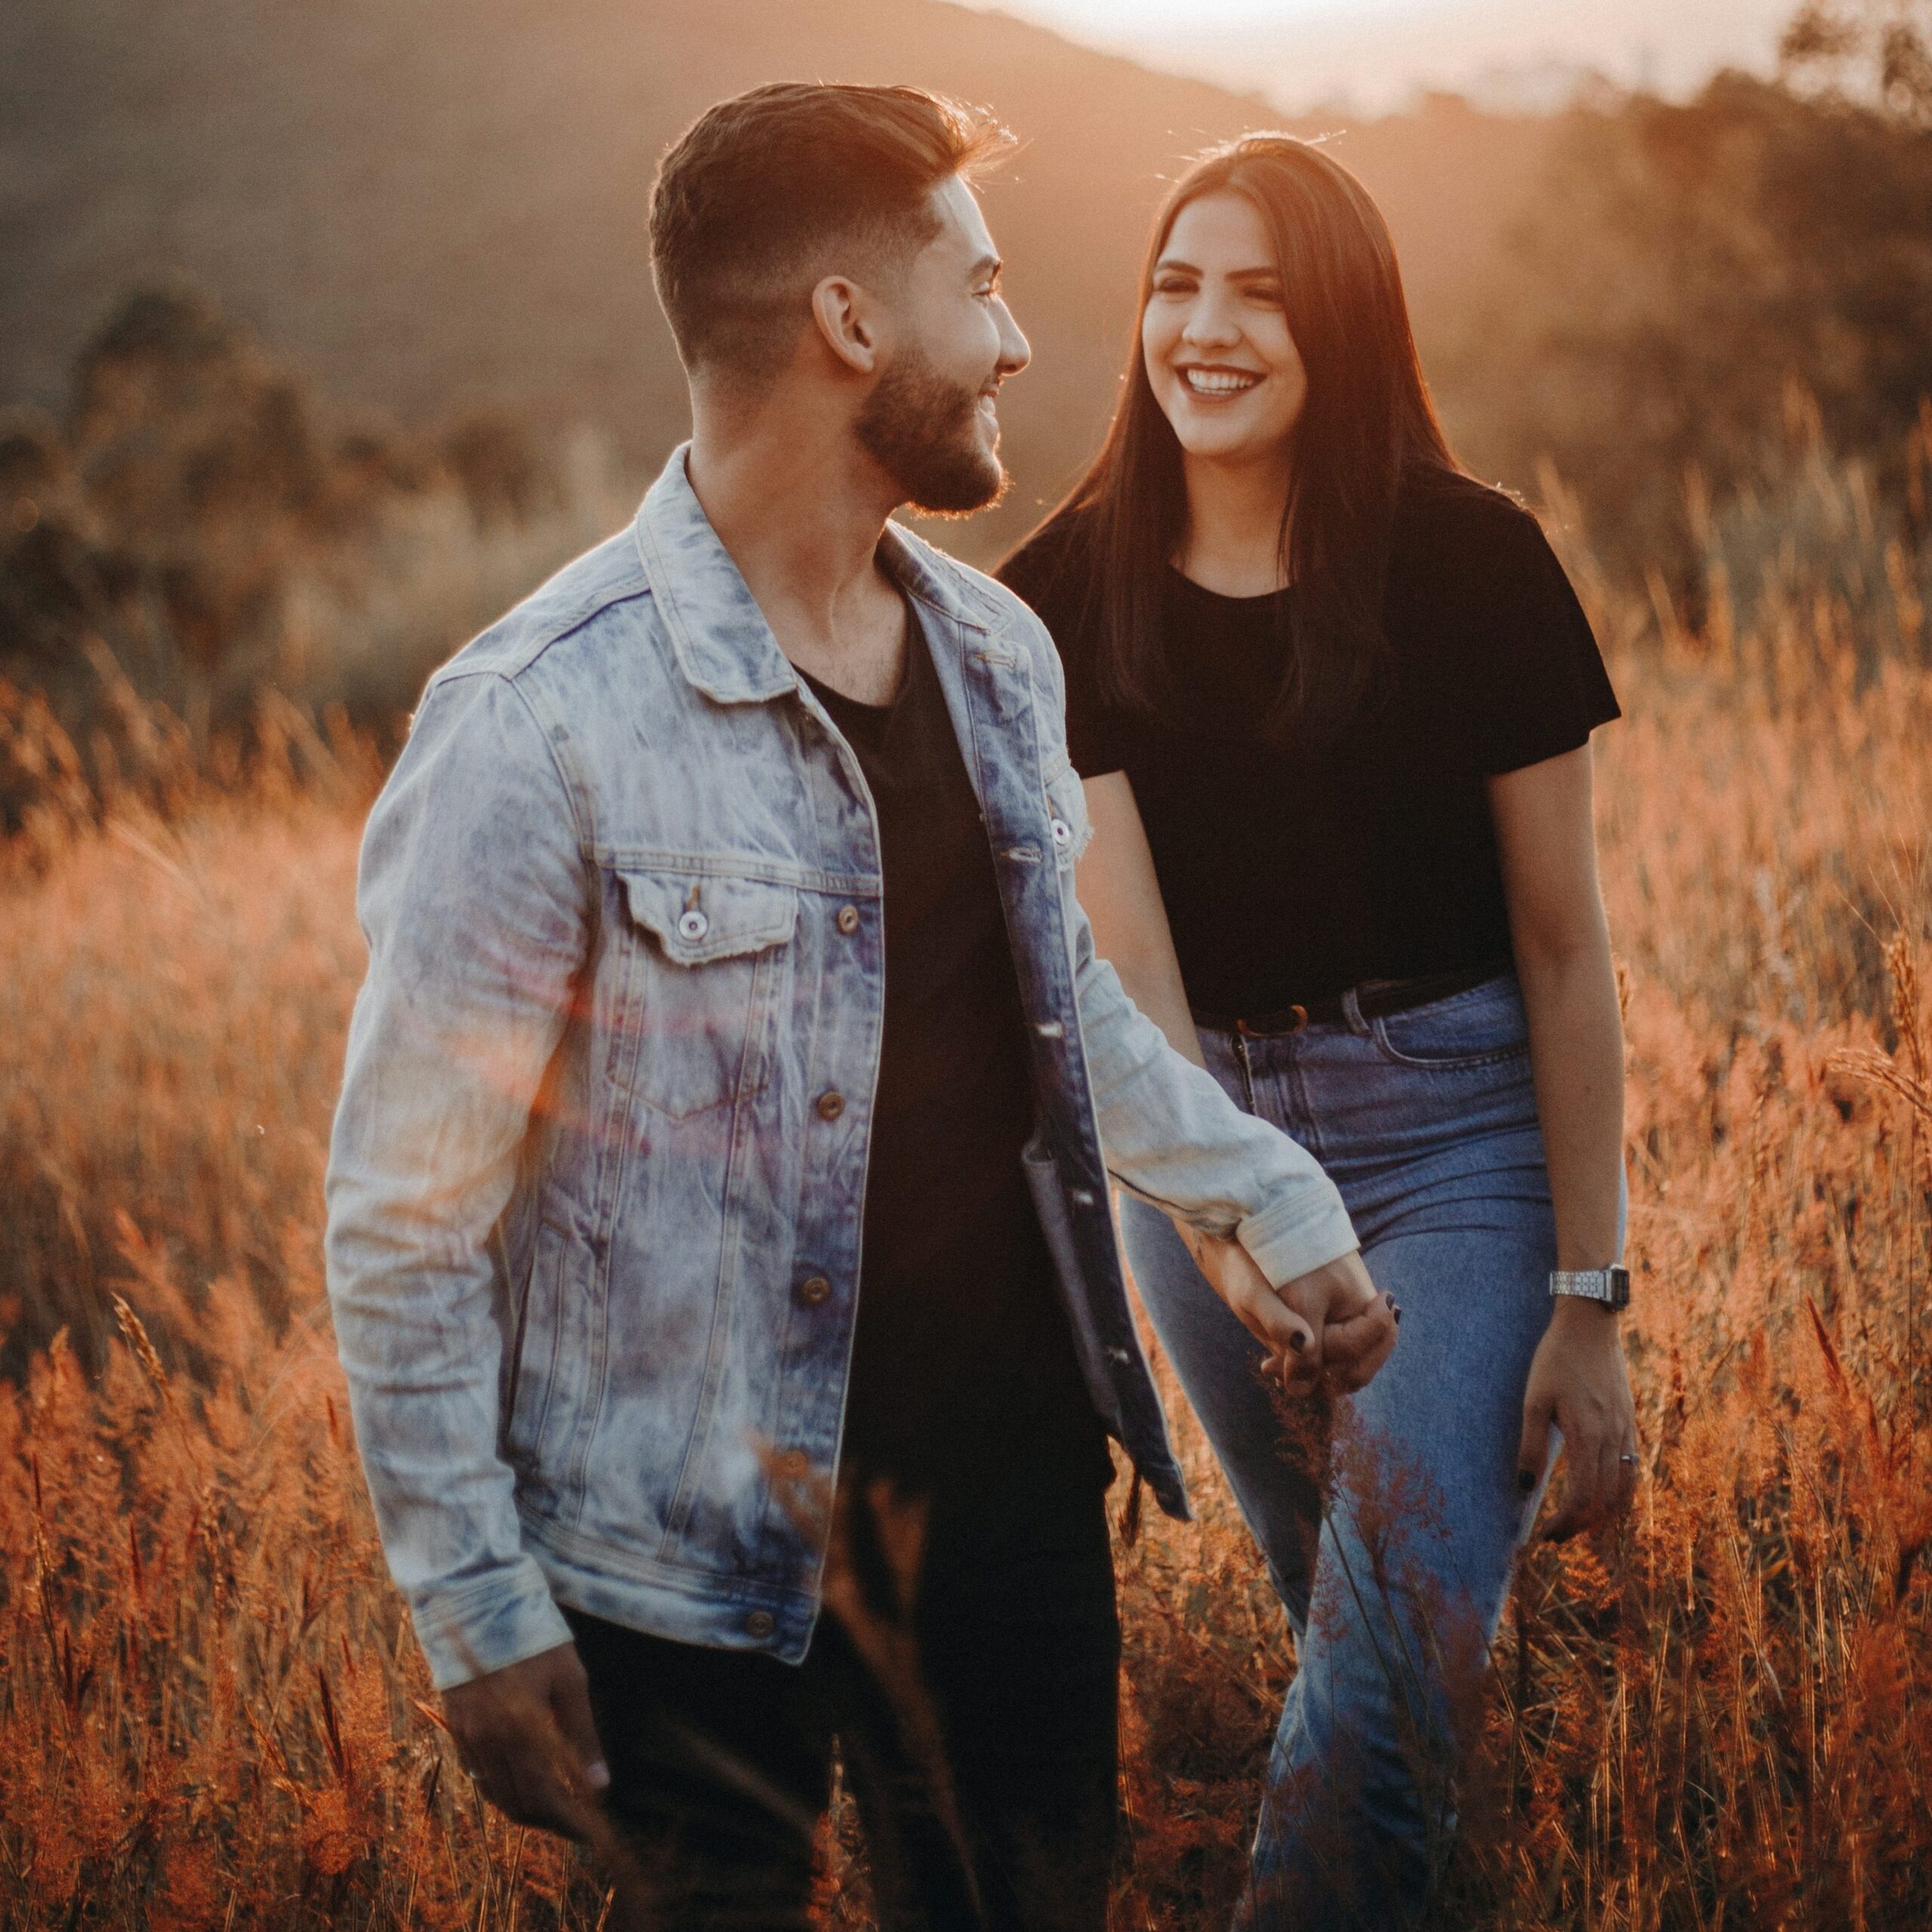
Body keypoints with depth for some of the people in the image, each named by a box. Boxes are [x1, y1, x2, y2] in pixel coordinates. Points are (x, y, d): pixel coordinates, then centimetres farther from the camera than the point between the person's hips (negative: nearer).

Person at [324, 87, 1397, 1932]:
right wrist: (475, 1611, -13)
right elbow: (405, 1214, -13)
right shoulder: (541, 727, -17)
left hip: (1017, 1483, 6)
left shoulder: (995, 655, 5)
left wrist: (1261, 1196, 16)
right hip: (712, 1562, -6)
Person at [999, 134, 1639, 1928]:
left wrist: (1589, 1300, -8)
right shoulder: (1066, 599, -3)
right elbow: (1124, 947, -11)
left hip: (1457, 1128, -3)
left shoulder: (1468, 562, -10)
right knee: (1327, 1591, 18)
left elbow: (1563, 941, -7)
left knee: (1394, 1653, -16)